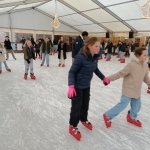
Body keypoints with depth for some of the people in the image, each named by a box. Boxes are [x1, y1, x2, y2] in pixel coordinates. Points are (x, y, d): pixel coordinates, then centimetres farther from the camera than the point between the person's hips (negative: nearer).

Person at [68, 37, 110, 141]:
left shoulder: (95, 57, -5)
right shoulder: (81, 57, -27)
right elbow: (72, 72, -22)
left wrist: (103, 78, 13)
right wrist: (71, 86, -33)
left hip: (87, 85, 7)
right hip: (77, 85, -7)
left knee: (85, 103, 22)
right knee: (77, 106, 4)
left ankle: (83, 119, 48)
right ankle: (73, 126, 25)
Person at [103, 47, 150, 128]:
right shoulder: (132, 65, -23)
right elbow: (121, 74, -20)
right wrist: (108, 78, -21)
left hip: (137, 90, 7)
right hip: (128, 89, -7)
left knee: (137, 105, 16)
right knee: (123, 105, -5)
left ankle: (131, 118, 44)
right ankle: (107, 116, 12)